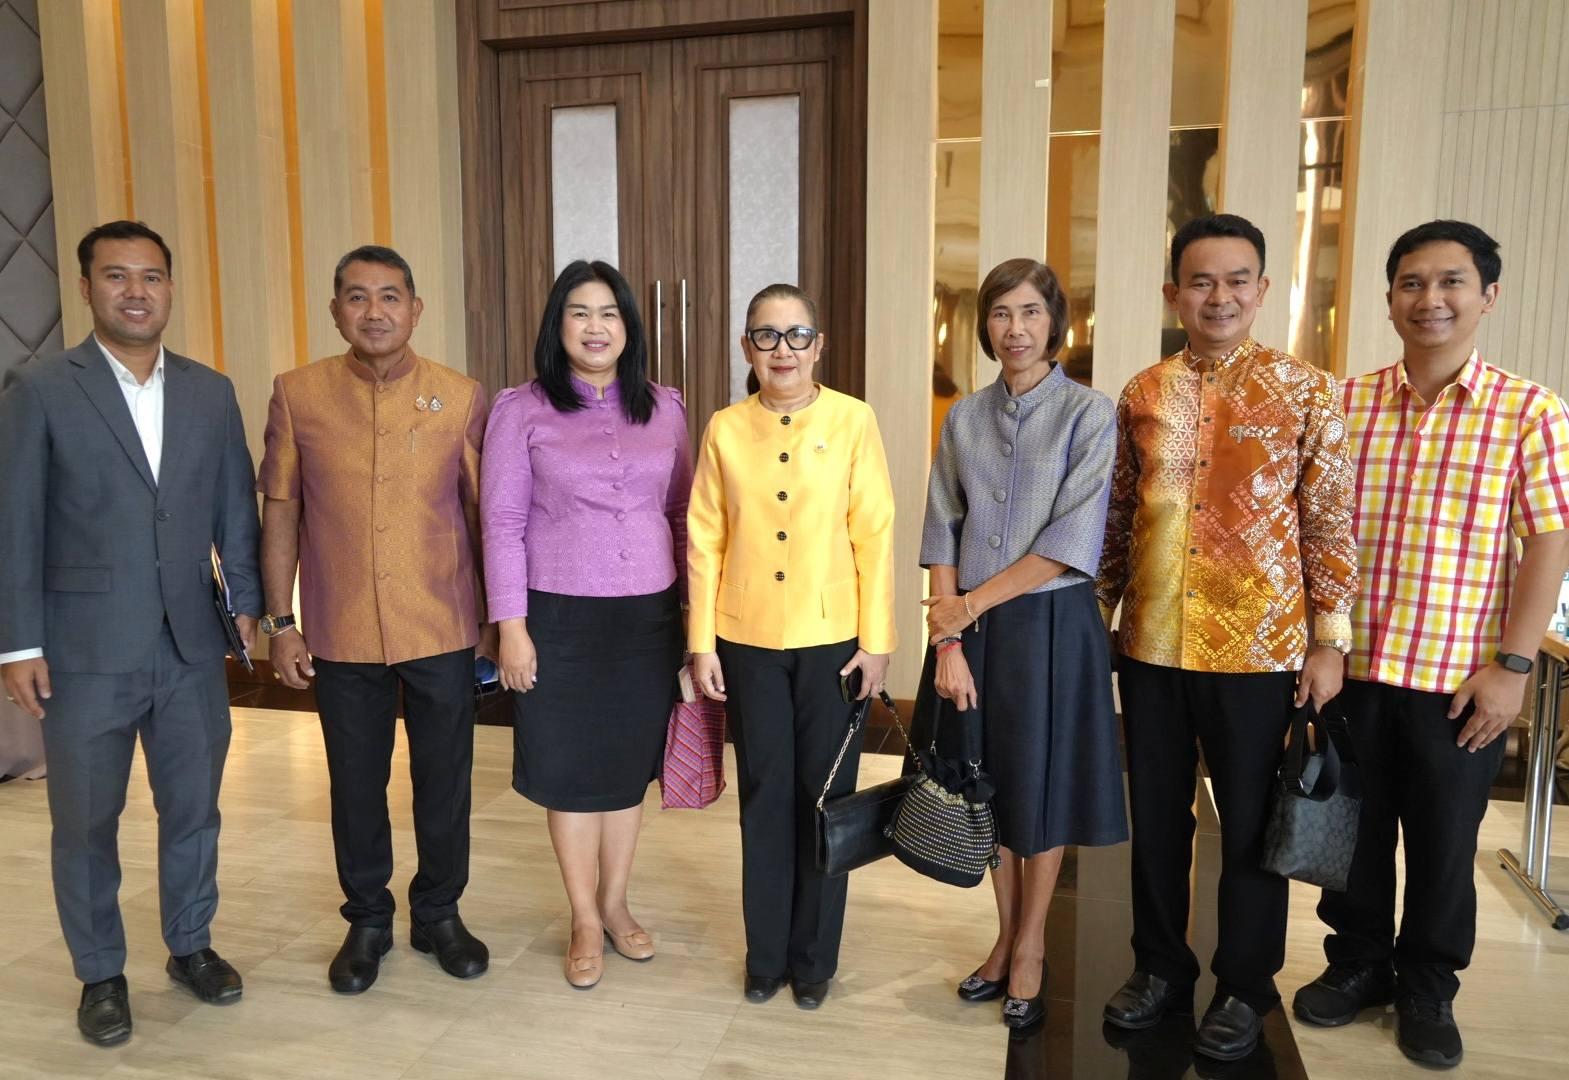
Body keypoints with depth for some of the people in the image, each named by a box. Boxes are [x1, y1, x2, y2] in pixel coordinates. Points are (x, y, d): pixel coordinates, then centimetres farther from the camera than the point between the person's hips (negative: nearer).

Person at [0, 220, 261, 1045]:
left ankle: (191, 946, 33)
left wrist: (249, 603, 5)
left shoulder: (211, 391, 6)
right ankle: (101, 974, 29)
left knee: (193, 810, 14)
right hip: (85, 651, -3)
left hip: (192, 647, 3)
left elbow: (235, 507, 9)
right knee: (86, 822, 11)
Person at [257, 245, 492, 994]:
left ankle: (438, 914, 33)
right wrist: (280, 623, 1)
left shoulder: (461, 397, -2)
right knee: (356, 785, 14)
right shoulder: (297, 394, -2)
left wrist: (504, 616, 2)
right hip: (341, 636, 0)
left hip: (442, 631, 0)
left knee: (444, 782, 12)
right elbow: (280, 514, 2)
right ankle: (367, 920, 34)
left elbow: (483, 511, 1)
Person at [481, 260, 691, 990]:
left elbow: (683, 512, 8)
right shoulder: (521, 409, -4)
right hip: (561, 618, -2)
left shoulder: (663, 407, 4)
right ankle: (585, 921, 26)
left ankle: (615, 905, 32)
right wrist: (511, 625, -9)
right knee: (570, 768, 8)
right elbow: (502, 522, -5)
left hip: (649, 616, 3)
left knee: (629, 763, 13)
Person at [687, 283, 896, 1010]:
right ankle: (766, 954, 28)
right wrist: (701, 642, 0)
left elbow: (875, 533, -4)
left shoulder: (853, 420, -4)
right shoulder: (725, 429, 1)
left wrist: (876, 640, -6)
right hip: (748, 641, 1)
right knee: (765, 796, 11)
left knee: (824, 797, 9)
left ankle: (814, 957, 27)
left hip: (832, 640, -1)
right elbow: (704, 541, 2)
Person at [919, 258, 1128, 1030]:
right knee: (988, 786, 12)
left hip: (1050, 624, -3)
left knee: (1041, 788, 8)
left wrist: (973, 602, -12)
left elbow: (1074, 541, -13)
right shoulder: (963, 420, 5)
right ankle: (1006, 938, 32)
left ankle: (1030, 948, 28)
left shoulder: (1089, 414, -6)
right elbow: (943, 536, 2)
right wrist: (948, 640, -7)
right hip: (971, 627, 3)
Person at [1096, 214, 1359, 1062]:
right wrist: (1095, 614, 10)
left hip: (1258, 649, -3)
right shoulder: (1142, 395, 5)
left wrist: (1329, 641, -7)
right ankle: (1160, 967, 34)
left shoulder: (1305, 392, -3)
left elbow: (1330, 524, -4)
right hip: (1151, 645, 3)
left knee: (1251, 824, 11)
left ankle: (1245, 988, 30)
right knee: (1155, 816, 14)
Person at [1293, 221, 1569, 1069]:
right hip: (1350, 668, 2)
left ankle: (1428, 989, 33)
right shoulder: (1343, 404, 3)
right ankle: (1357, 964, 35)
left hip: (1459, 677, -2)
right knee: (1353, 829, 14)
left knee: (1444, 842, 12)